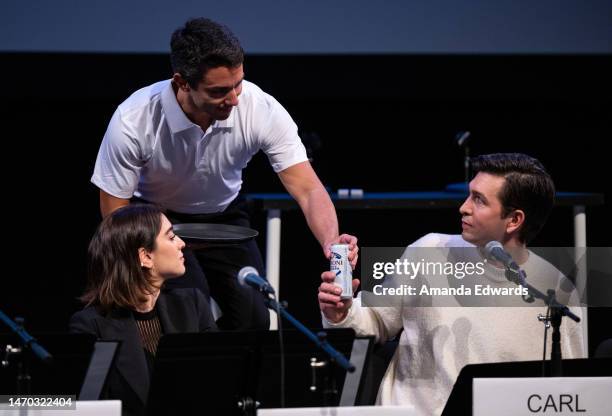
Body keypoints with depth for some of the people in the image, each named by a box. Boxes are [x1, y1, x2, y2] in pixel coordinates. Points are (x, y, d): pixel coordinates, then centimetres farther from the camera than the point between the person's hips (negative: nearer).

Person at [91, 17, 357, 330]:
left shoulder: (263, 110, -27)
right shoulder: (133, 122, -31)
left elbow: (308, 190, -29)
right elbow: (114, 215, -19)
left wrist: (331, 242, -49)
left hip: (223, 216, 3)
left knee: (253, 319, -16)